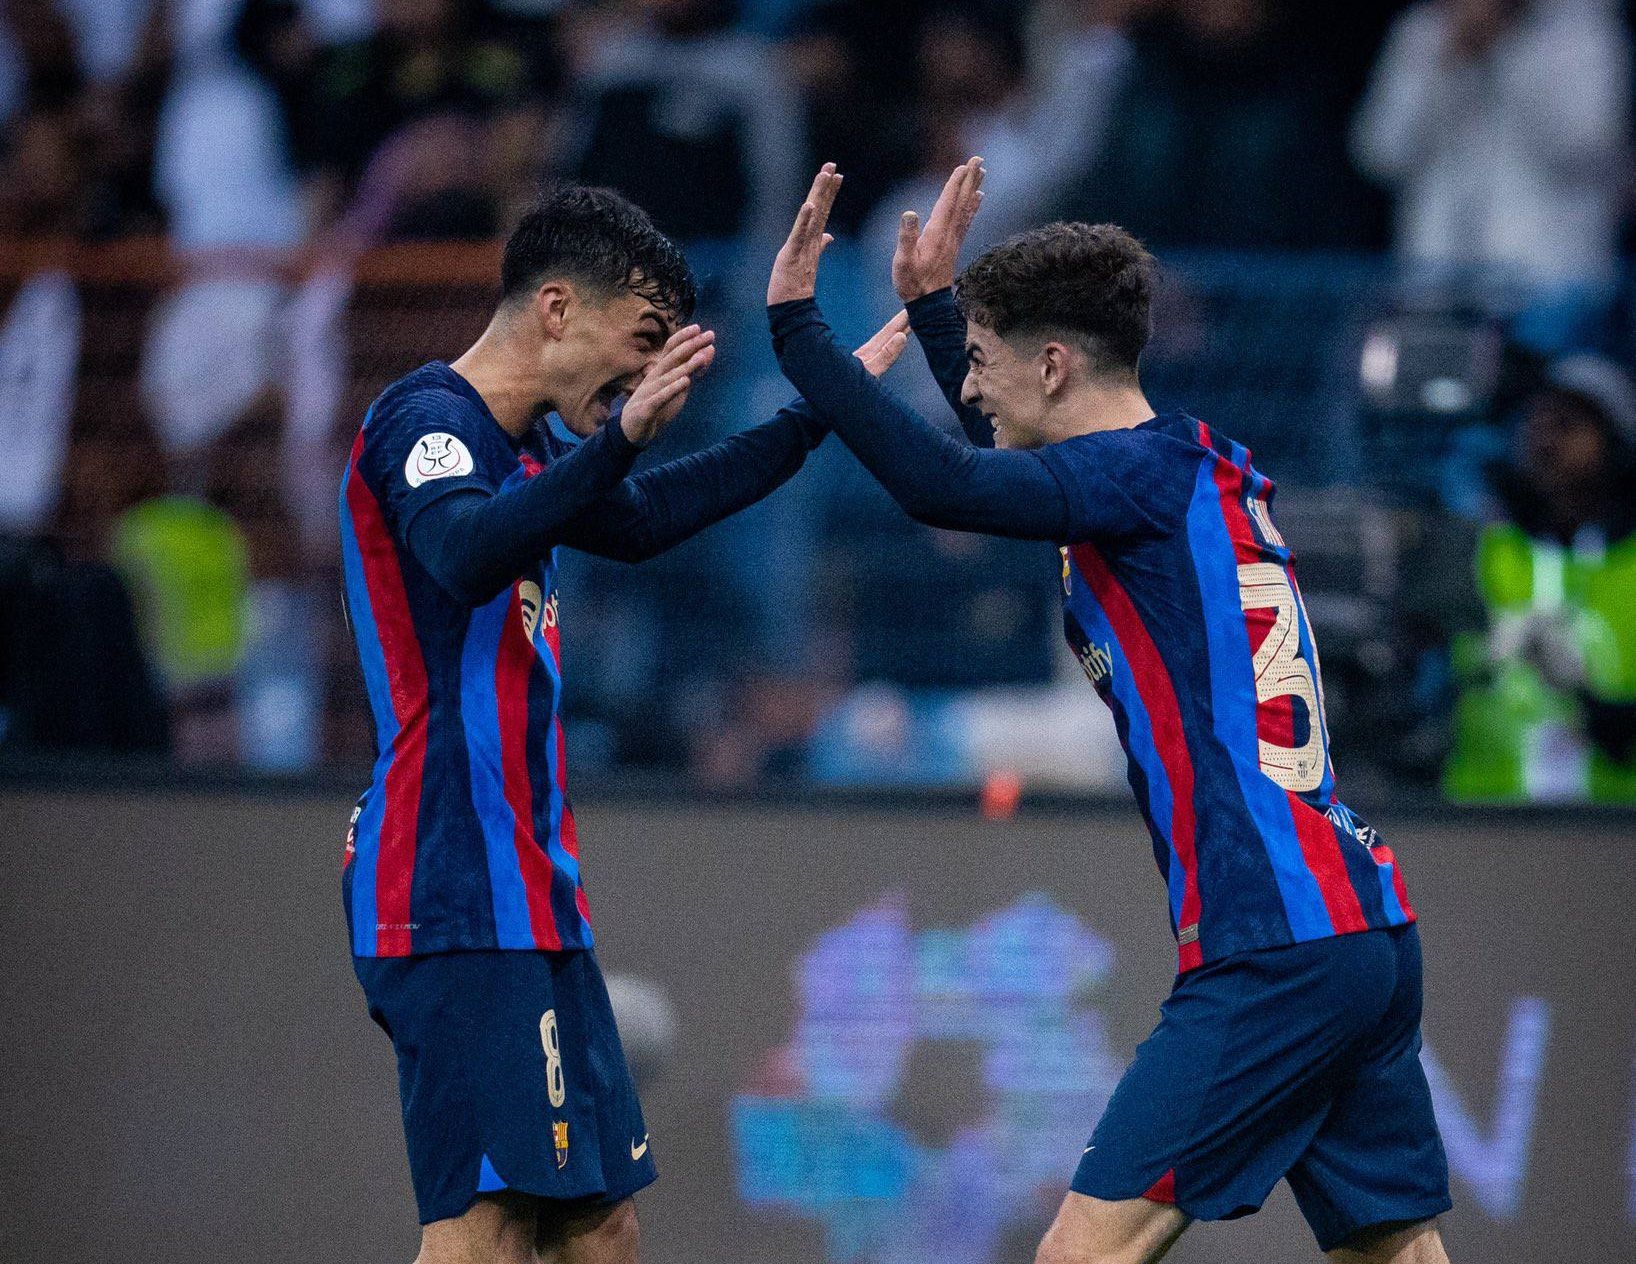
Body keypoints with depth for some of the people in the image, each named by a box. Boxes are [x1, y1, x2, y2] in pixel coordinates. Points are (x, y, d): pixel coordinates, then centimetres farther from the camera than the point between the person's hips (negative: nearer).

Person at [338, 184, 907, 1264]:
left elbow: (639, 522, 36)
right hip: (460, 902, -10)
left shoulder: (527, 448, 18)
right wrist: (620, 438, -41)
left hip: (527, 896, 10)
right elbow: (466, 555, -32)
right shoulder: (426, 420, -11)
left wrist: (823, 408, 38)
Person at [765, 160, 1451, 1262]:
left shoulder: (1146, 472, -8)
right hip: (1369, 926, 10)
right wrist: (932, 300, 40)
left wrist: (794, 318, -17)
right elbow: (1010, 461, 40)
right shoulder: (1201, 469, 19)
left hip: (1273, 952, -10)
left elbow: (943, 484, -24)